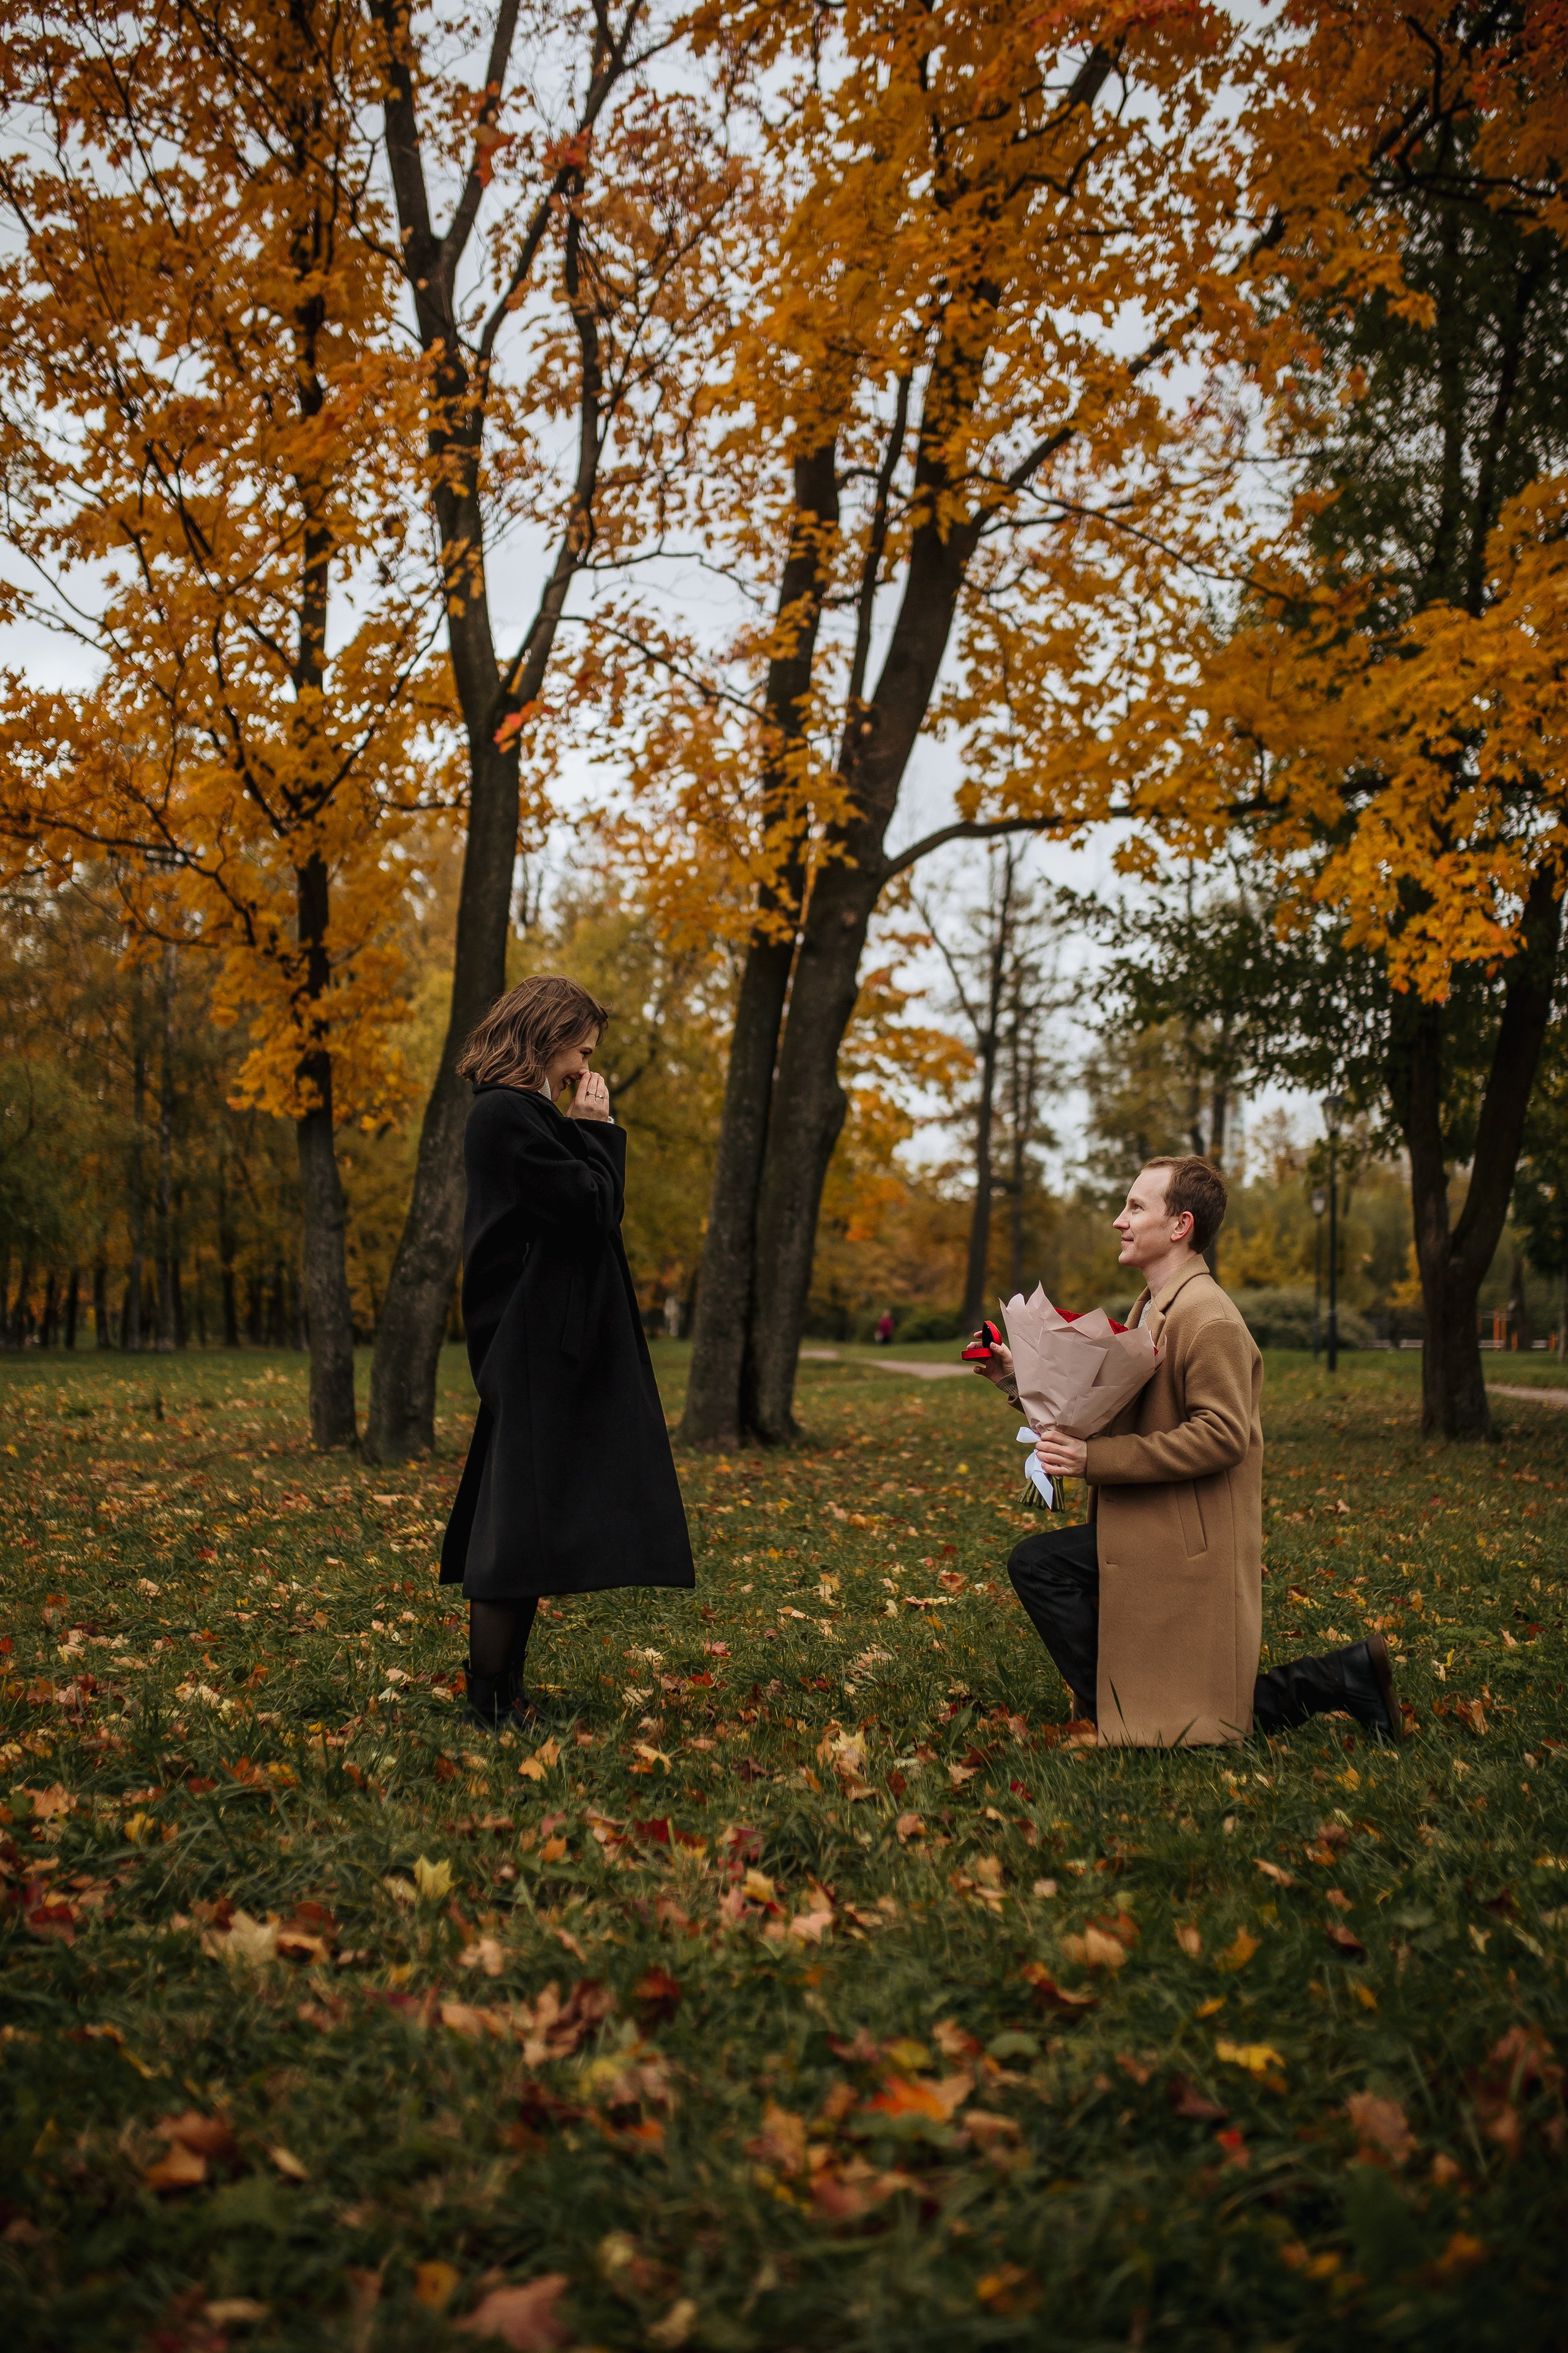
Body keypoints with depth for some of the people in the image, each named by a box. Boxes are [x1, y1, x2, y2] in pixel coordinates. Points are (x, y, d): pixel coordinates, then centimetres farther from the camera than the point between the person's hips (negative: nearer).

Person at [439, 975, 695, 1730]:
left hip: (542, 1346, 11)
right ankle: (491, 1705, 0)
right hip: (536, 1349, -11)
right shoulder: (509, 1115, -14)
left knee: (519, 1523, 12)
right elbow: (591, 1208, -17)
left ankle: (504, 1696, 19)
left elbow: (588, 1209, 20)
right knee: (520, 1523, -7)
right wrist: (598, 1130, -8)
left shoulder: (514, 1114, 18)